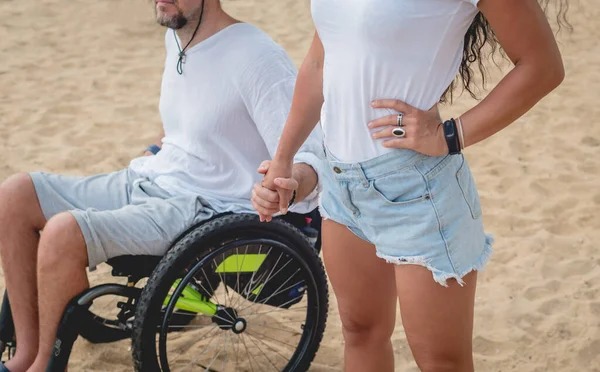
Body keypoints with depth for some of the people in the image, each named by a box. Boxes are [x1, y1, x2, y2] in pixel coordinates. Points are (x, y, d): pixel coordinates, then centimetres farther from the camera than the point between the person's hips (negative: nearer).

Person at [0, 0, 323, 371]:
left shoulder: (259, 58, -20)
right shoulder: (177, 36, 6)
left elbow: (312, 157, -24)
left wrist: (291, 184, -45)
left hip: (203, 207, -9)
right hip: (144, 182, 9)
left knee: (62, 233, -28)